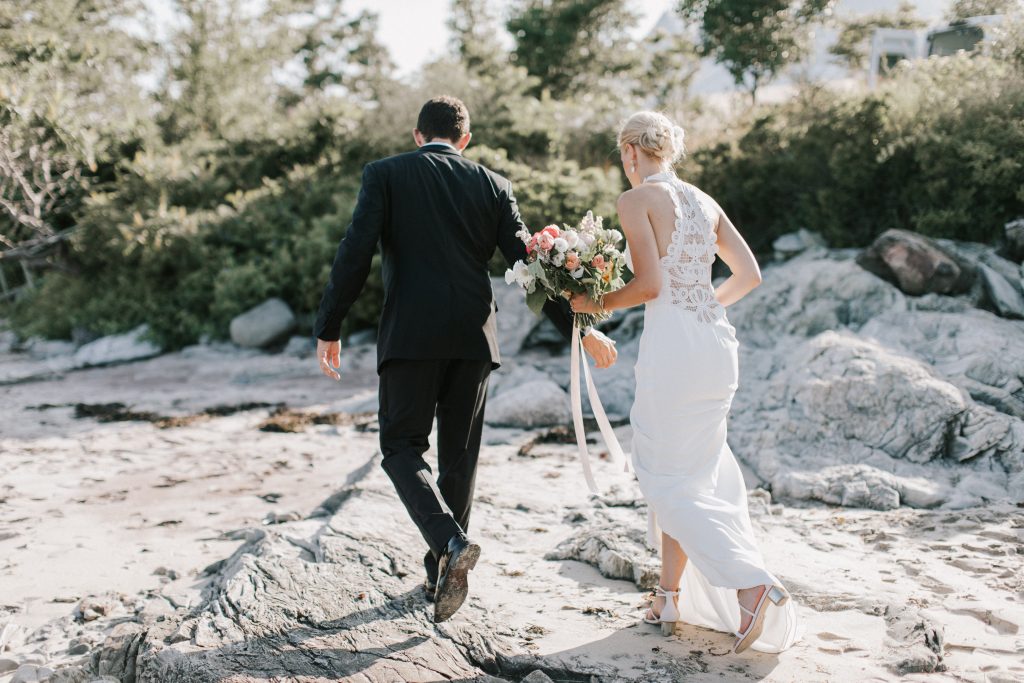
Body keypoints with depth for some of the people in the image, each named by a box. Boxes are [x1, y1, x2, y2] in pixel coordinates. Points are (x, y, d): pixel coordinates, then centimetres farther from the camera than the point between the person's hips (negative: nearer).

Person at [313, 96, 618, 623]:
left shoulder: (385, 175, 3)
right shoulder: (492, 185, 10)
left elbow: (355, 254, -7)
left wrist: (329, 330, -3)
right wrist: (578, 327, 8)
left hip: (411, 335, -3)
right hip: (473, 336, 3)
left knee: (402, 447, 5)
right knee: (458, 454, 13)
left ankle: (451, 544, -19)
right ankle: (441, 571, 21)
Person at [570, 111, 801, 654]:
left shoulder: (637, 199, -6)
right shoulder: (704, 202, 14)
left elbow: (649, 284, -14)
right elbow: (749, 275, 14)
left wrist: (597, 303, 1)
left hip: (672, 342, -7)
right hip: (717, 343, 8)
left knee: (668, 482, 1)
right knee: (689, 473, 16)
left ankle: (752, 584, -14)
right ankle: (670, 598, 21)